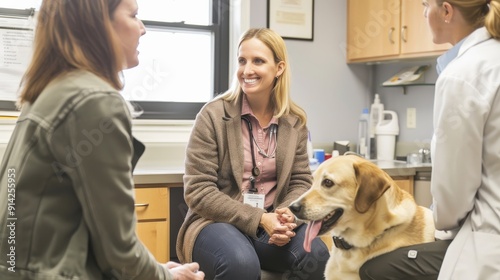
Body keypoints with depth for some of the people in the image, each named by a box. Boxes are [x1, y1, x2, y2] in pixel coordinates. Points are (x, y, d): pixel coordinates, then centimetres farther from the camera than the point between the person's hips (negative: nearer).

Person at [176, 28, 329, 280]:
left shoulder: (295, 120, 4)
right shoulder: (213, 115, -8)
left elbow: (301, 181, 7)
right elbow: (198, 191, -11)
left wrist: (287, 215, -17)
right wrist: (259, 219, -20)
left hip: (272, 222, 4)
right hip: (218, 222, -3)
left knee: (316, 255, -27)